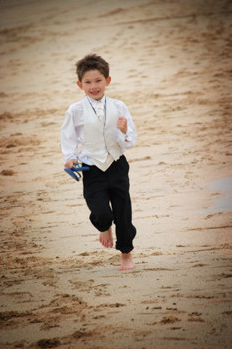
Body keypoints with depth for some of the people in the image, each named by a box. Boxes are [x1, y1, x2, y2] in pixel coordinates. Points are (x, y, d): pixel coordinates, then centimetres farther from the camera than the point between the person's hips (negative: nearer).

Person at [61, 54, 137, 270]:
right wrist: (70, 158, -9)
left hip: (116, 165, 2)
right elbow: (68, 137, 6)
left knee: (123, 213, 6)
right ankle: (104, 228, 24)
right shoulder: (76, 111, -6)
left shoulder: (118, 108, -2)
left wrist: (124, 132, -20)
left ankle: (126, 255, 28)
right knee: (101, 213, -15)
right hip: (92, 169, -2)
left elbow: (130, 142, 1)